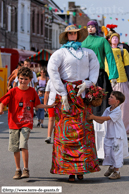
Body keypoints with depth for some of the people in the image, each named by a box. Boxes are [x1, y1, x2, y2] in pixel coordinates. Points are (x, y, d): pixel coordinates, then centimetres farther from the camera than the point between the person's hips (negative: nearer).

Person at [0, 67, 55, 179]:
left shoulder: (32, 92, 6)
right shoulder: (13, 91, 1)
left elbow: (37, 105, 16)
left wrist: (50, 106, 9)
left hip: (26, 123, -1)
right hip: (14, 123, 1)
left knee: (23, 145, -17)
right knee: (15, 148, 5)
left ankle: (26, 169, -7)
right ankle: (18, 170, 19)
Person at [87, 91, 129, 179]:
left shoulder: (118, 111, -19)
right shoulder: (108, 110, 6)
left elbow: (107, 118, -26)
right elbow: (101, 121, 6)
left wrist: (94, 117, -27)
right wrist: (92, 117, -8)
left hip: (118, 136, -8)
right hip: (109, 135, 8)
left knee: (116, 152, -4)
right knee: (108, 152, 13)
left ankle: (117, 172, 7)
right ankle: (111, 167, 33)